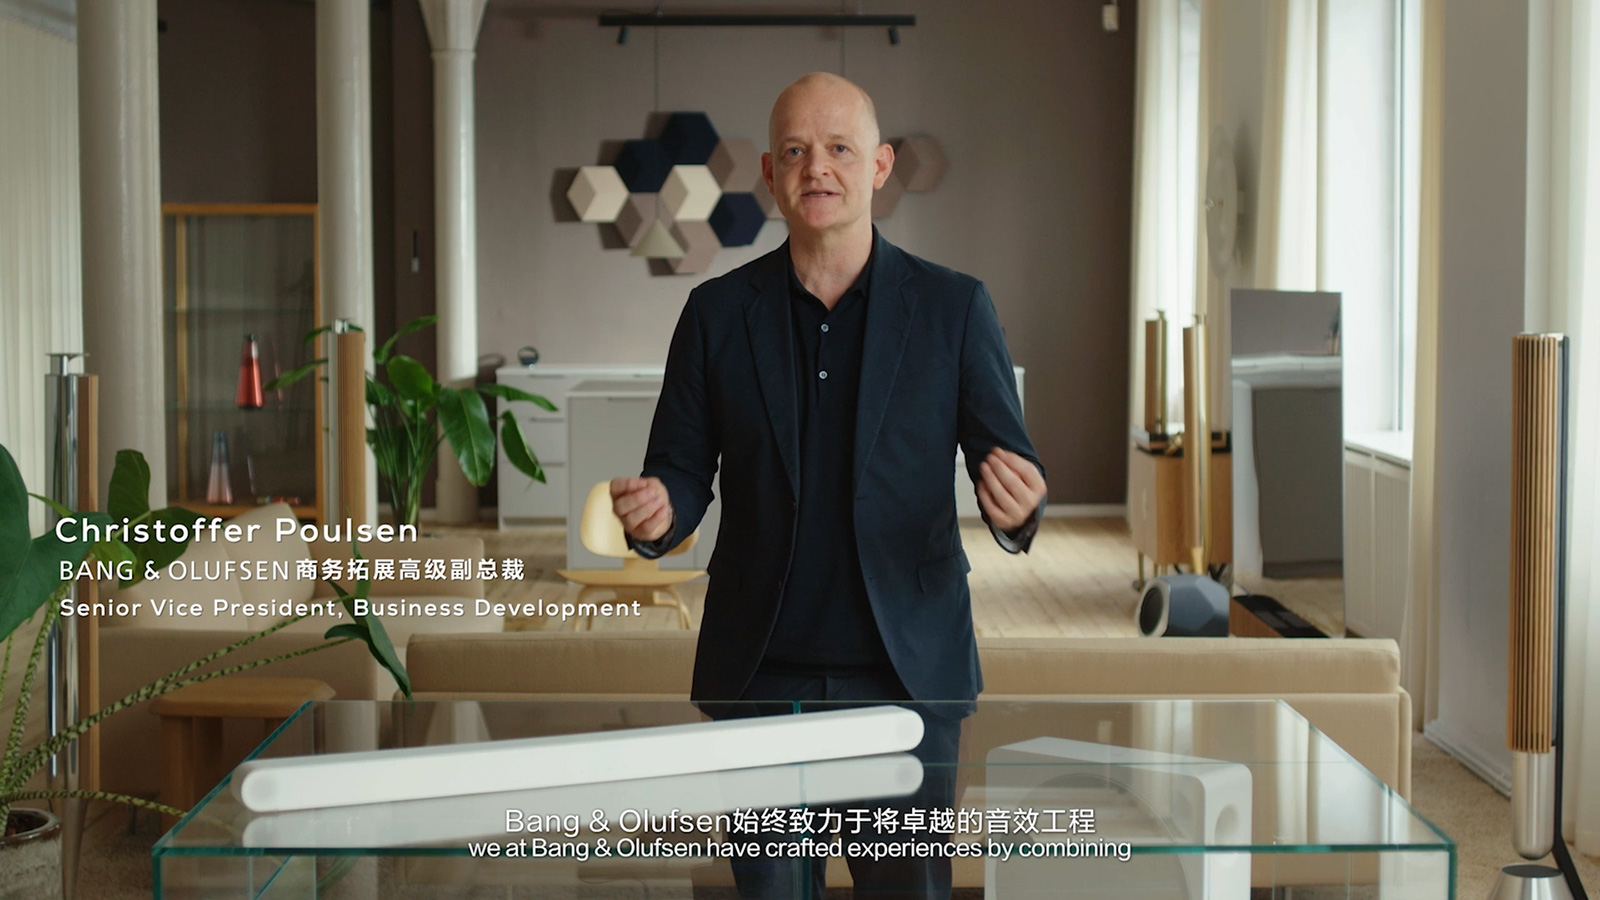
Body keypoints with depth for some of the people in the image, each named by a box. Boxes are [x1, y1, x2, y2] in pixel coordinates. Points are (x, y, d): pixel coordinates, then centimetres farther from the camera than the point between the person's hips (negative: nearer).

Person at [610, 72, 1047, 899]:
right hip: (761, 674, 1)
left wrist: (1018, 506, -24)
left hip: (907, 671, -1)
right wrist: (655, 512, -18)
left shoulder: (953, 308, 0)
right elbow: (685, 471, 5)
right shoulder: (717, 312, 3)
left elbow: (1005, 457, 0)